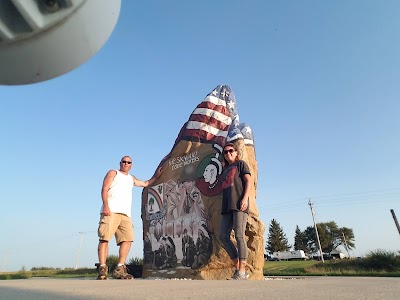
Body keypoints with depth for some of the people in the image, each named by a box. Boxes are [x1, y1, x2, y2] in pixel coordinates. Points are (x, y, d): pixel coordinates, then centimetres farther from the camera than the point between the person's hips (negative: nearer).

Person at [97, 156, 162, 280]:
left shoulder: (131, 178, 31)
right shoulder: (113, 173, 15)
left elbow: (146, 183, 43)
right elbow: (104, 189, 1)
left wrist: (156, 175, 35)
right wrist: (105, 205, -13)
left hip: (125, 214, 5)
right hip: (111, 211, -5)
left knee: (128, 238, -9)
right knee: (104, 238, -12)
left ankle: (119, 269, -7)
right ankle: (102, 269, -9)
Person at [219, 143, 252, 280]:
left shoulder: (241, 163, 9)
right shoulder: (225, 170, 26)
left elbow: (249, 181, -2)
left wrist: (245, 198, -15)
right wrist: (223, 206, 16)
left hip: (239, 204, -7)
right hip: (227, 206, 7)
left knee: (239, 235, -10)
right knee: (223, 236, 1)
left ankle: (242, 271, -4)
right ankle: (237, 267, 11)